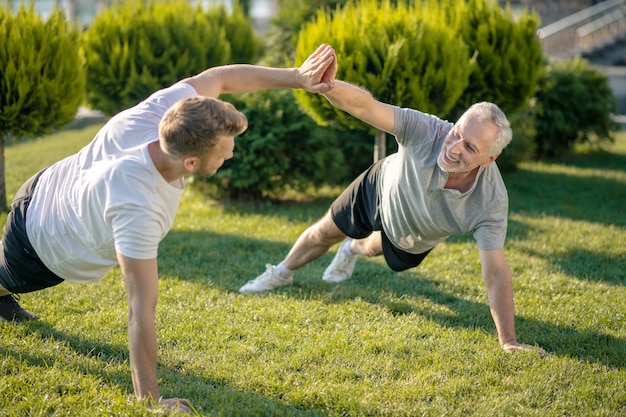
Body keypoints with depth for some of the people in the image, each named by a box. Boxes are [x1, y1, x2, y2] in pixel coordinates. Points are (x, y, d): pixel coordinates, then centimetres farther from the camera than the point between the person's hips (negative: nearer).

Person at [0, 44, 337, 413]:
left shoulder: (163, 109, -33)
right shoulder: (139, 211, -49)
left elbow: (220, 78, -13)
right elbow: (142, 311, -44)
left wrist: (296, 77, -9)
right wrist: (149, 399, -38)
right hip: (44, 251, -6)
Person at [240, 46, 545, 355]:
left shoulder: (491, 203, -43)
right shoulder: (426, 131, -43)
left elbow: (495, 273, -38)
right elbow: (365, 106, -50)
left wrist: (508, 341, -40)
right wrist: (327, 86, -71)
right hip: (382, 188, -1)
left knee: (373, 248, 33)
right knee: (325, 233, 21)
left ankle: (354, 249, 72)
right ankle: (283, 272, 55)